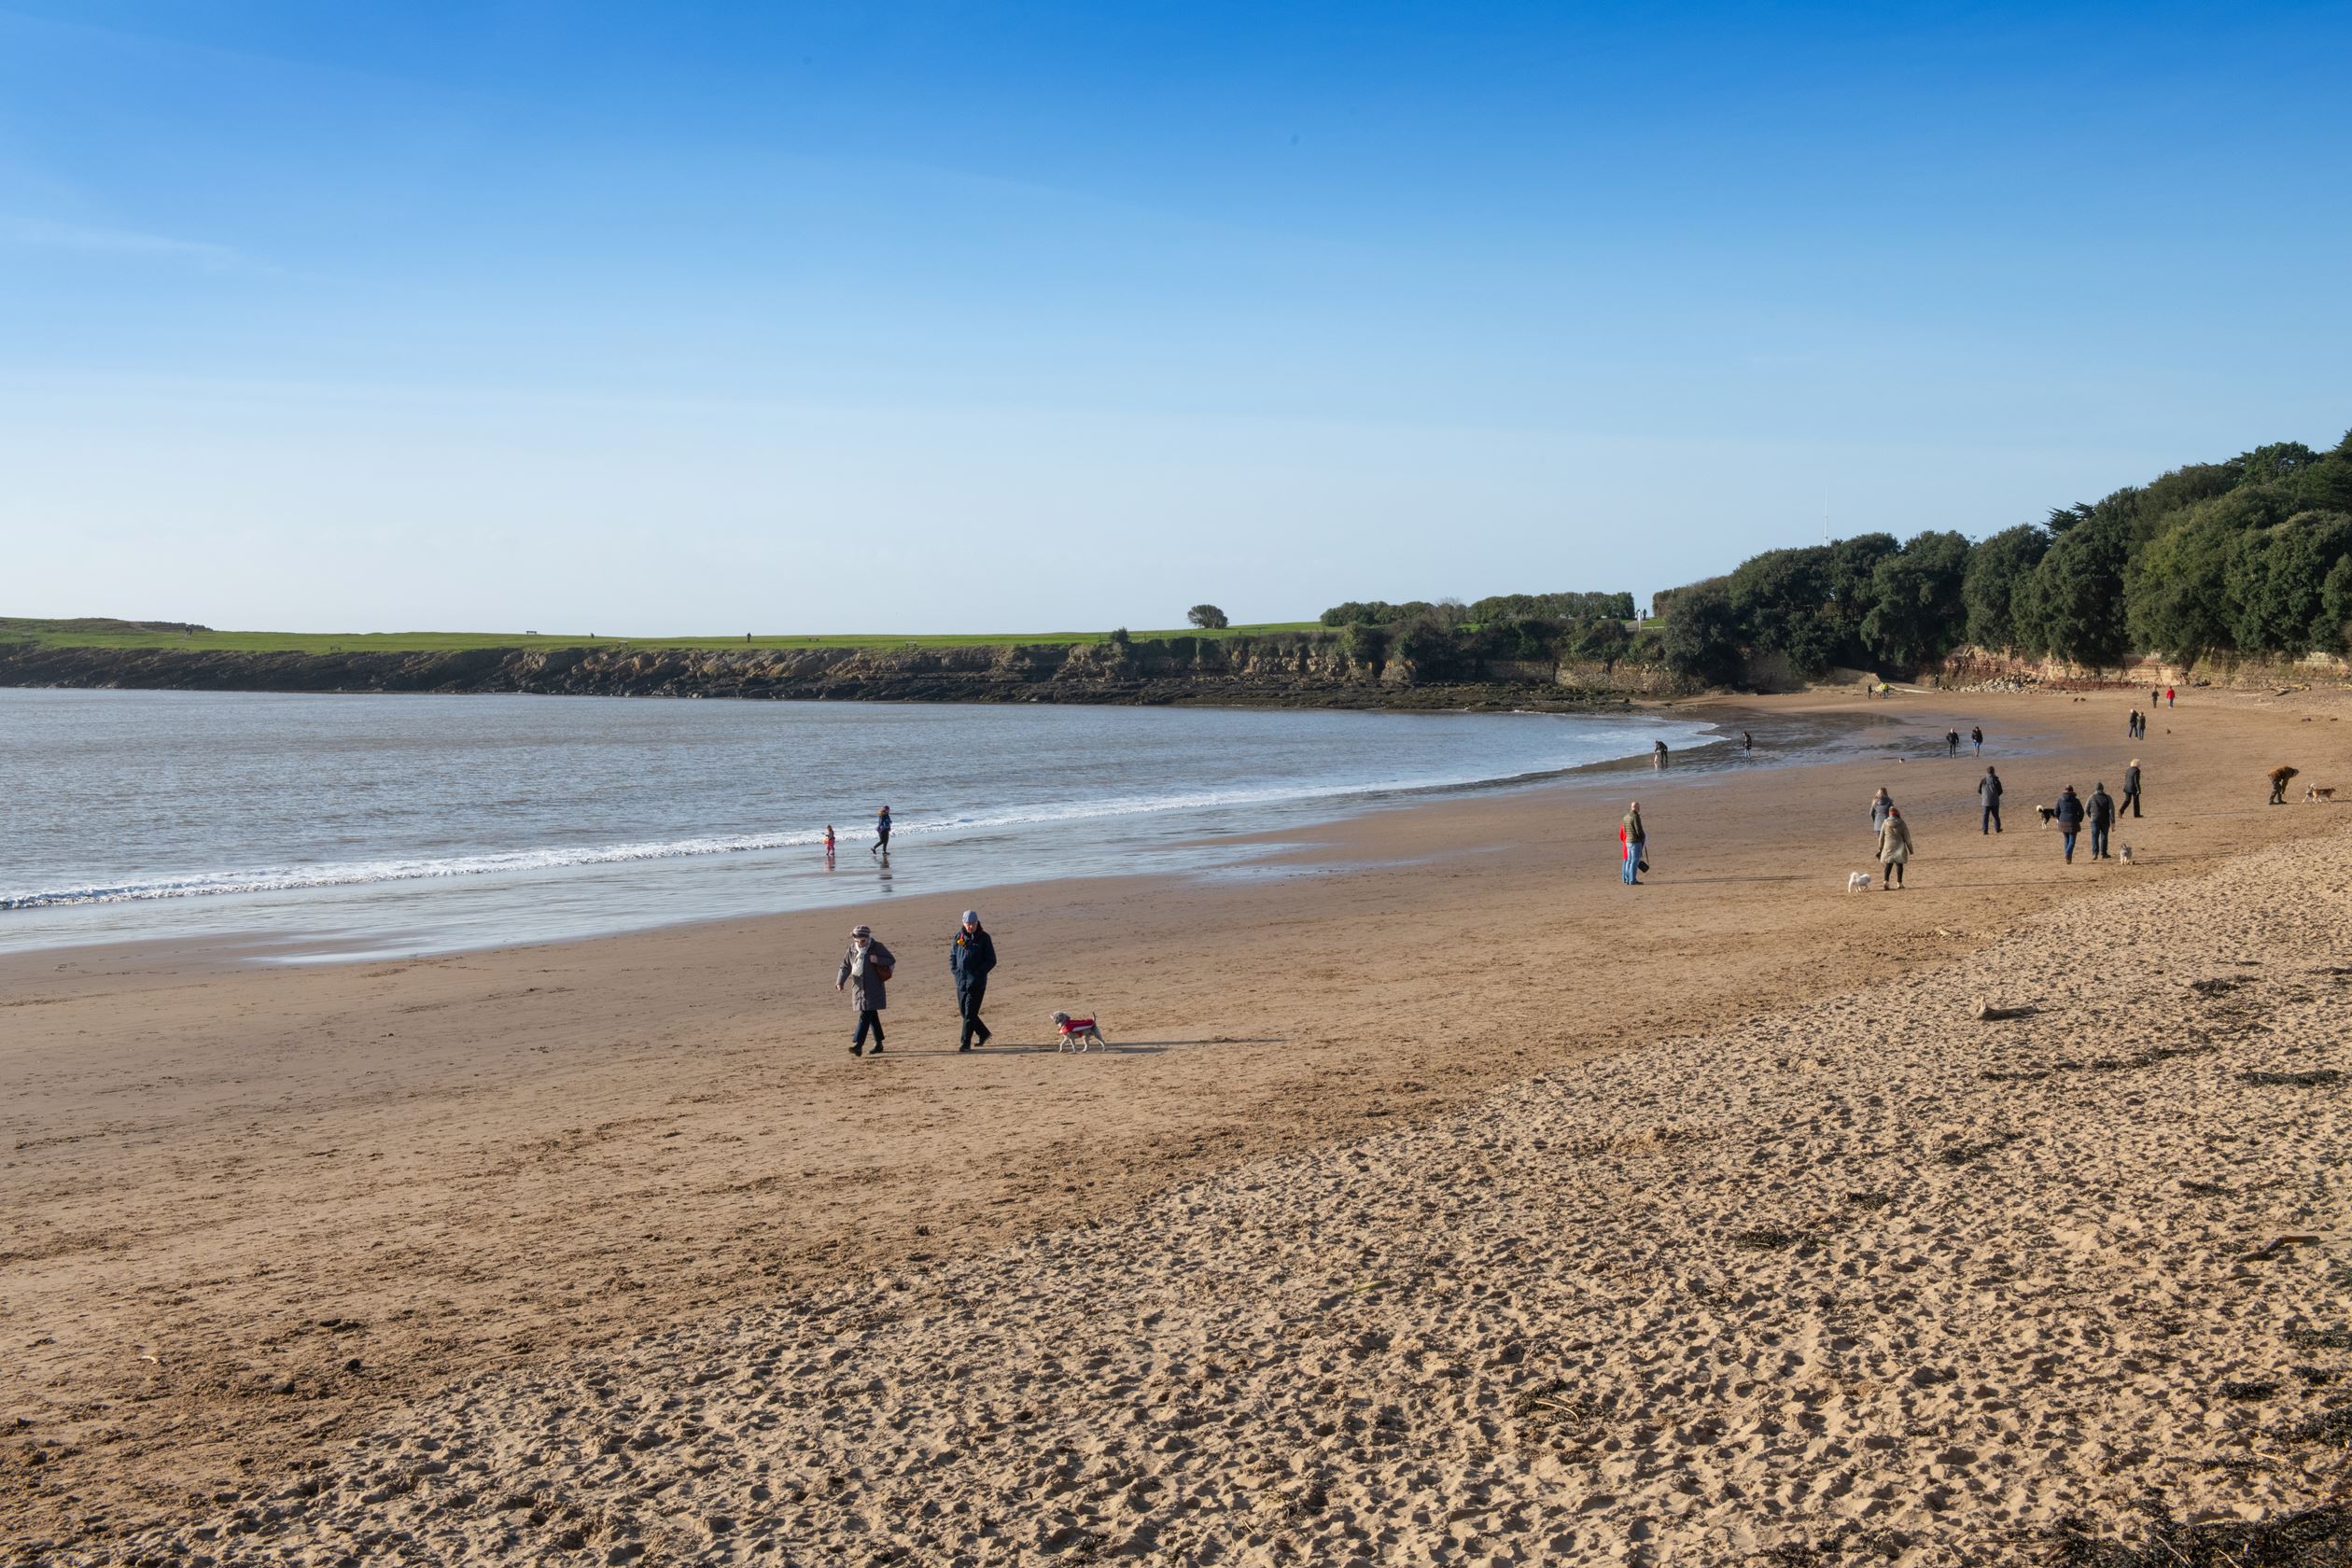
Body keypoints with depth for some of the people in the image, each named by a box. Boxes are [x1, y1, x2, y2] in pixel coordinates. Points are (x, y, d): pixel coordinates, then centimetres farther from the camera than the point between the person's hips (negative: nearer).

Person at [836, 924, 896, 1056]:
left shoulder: (877, 948, -6)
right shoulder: (852, 949, 6)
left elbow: (892, 961, 1)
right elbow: (845, 967, 12)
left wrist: (878, 960, -19)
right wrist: (840, 982, -4)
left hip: (873, 989, -5)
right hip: (858, 988, 5)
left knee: (866, 1014, -14)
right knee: (872, 1015, 13)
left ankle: (858, 1044, -20)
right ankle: (878, 1043, 23)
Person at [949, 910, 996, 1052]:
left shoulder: (984, 938, -4)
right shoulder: (959, 937, 6)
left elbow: (991, 961, -3)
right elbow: (952, 956, 16)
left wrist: (978, 974, -12)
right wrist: (955, 971, 1)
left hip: (977, 983, -5)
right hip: (961, 981, 5)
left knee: (970, 1013, -9)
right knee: (964, 1012, 11)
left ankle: (965, 1042, -7)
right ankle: (983, 1033, 30)